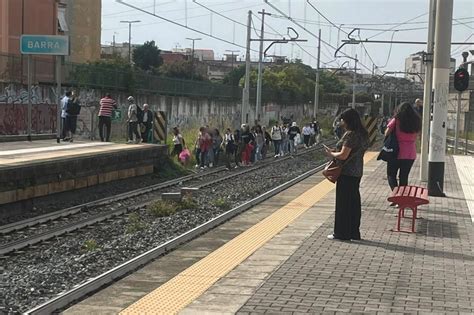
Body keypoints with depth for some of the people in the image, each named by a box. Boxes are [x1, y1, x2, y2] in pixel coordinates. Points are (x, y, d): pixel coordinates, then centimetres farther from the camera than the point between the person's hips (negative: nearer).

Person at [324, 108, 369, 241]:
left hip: (347, 173, -9)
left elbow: (343, 155, -22)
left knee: (343, 202, -1)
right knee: (354, 202, 14)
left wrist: (331, 154, -4)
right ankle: (354, 232, 20)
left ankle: (341, 233, 6)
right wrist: (335, 152, 12)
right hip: (357, 172, 9)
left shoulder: (350, 135, -19)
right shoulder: (362, 134, 11)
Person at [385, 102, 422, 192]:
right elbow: (415, 138, 4)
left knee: (391, 175, 8)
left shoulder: (396, 120, -8)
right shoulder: (416, 121, 4)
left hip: (397, 153, -3)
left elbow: (387, 133, -6)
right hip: (411, 154, 4)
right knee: (404, 177, 15)